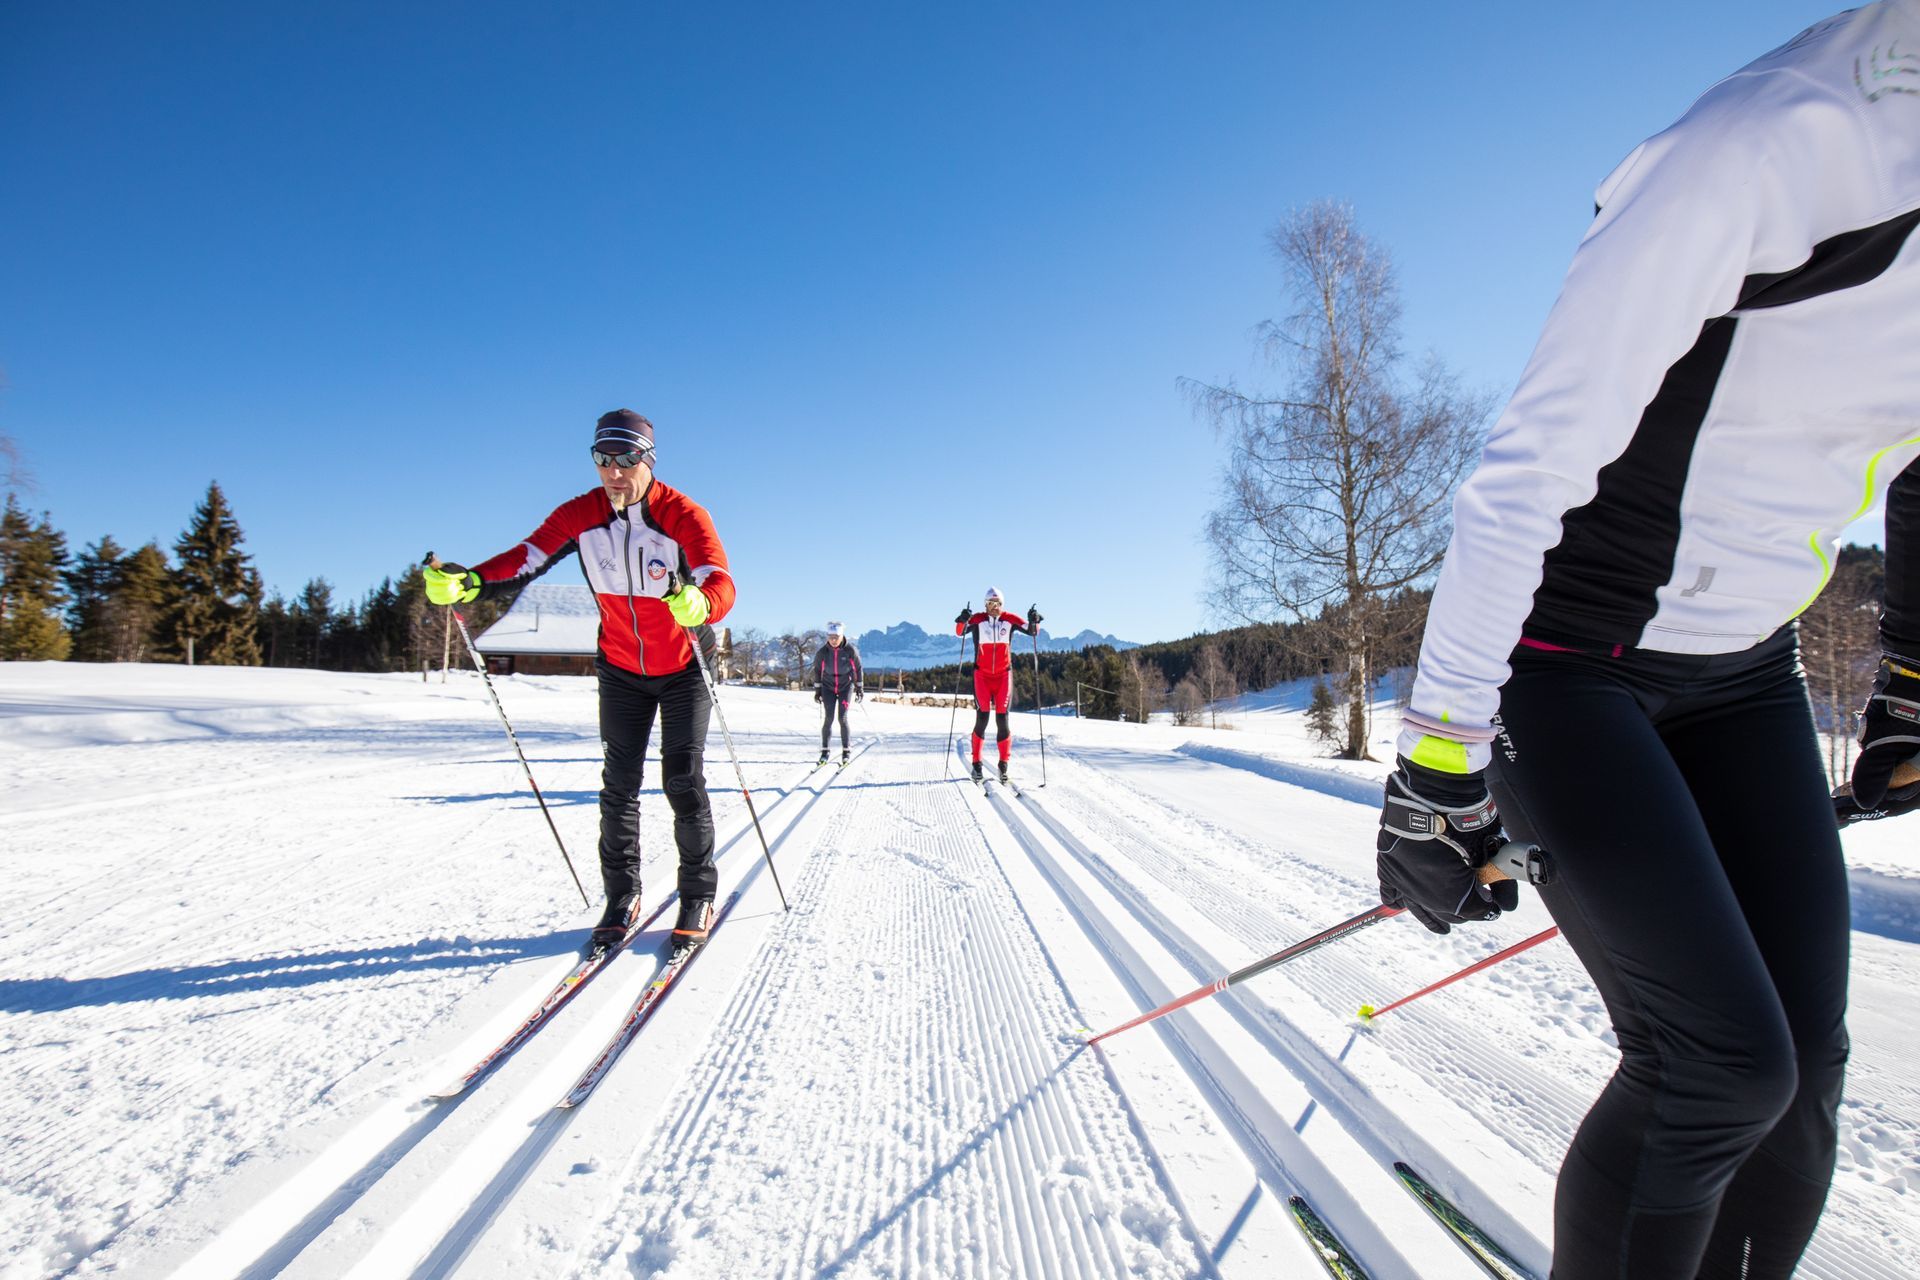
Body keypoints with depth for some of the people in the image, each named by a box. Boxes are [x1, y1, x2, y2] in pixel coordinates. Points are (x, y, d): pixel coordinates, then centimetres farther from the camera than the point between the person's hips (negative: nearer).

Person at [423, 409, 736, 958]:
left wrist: (699, 604, -58)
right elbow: (528, 557, -17)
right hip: (621, 670, 4)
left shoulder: (683, 515, -22)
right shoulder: (581, 515, -10)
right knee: (618, 783, 4)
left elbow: (721, 583, -35)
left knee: (682, 780, -5)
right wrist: (469, 581, -36)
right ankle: (621, 897, 18)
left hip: (684, 668, -3)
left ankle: (698, 896, 11)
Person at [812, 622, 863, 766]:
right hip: (828, 688, 1)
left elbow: (857, 669, -1)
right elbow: (817, 670, 3)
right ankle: (824, 751, 3)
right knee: (829, 718, -7)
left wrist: (859, 688, 3)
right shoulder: (823, 652, -10)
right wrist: (817, 690, 5)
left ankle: (846, 751, 3)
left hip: (846, 687, -1)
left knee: (842, 719, -8)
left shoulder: (850, 650, -13)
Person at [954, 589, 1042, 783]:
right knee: (982, 718, -7)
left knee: (1002, 719, -2)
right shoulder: (977, 620, -4)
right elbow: (959, 631, -14)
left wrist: (1034, 621, -25)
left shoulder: (1010, 620, 0)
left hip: (1004, 675, 1)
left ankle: (1004, 764, 9)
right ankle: (976, 763, 4)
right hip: (982, 675, -1)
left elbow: (1033, 631, -3)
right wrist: (962, 621, -36)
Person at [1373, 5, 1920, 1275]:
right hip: (1559, 668, -7)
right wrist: (1441, 763, -24)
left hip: (1741, 678, 8)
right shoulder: (1773, 143, -22)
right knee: (1722, 1063, -12)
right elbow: (1528, 468, -25)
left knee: (1803, 1062, 4)